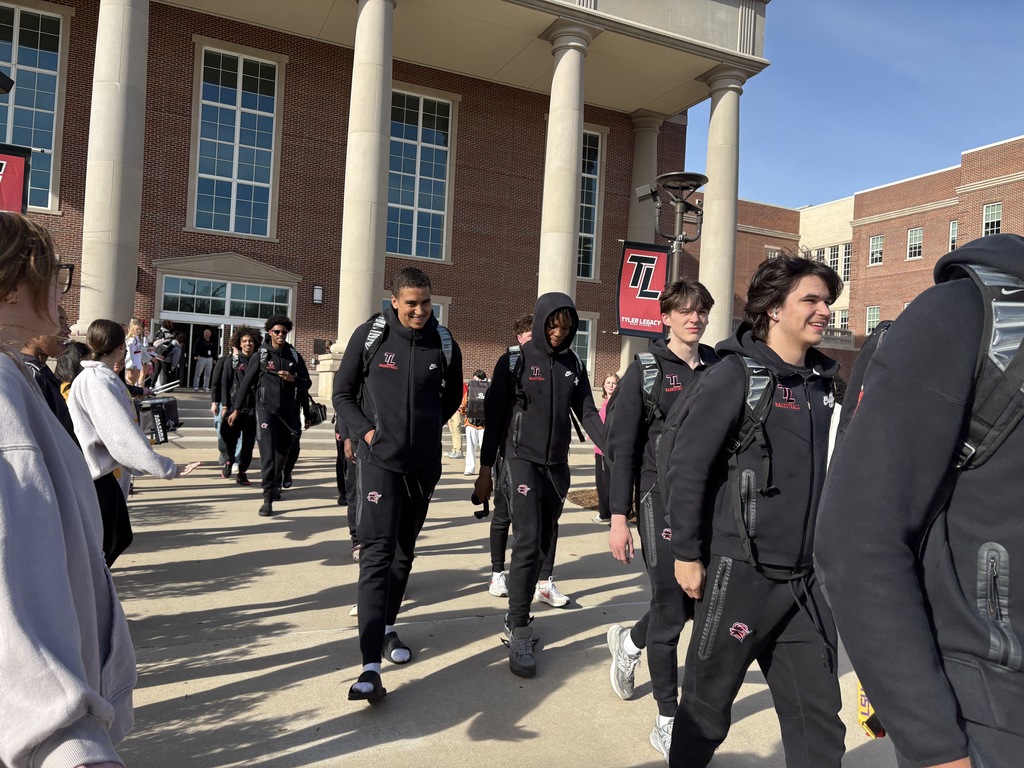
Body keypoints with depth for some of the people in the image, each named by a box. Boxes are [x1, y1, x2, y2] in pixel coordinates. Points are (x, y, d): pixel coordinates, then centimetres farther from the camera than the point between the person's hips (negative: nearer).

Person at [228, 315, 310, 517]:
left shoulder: (294, 356, 7)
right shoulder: (260, 355, 1)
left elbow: (307, 384, 9)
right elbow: (246, 383, 4)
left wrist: (293, 378, -12)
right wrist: (236, 409, 3)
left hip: (288, 412, 3)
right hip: (266, 409, -3)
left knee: (282, 453, 12)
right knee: (268, 454, -12)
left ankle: (275, 486, 34)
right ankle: (268, 499, -12)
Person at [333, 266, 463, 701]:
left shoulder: (444, 344, 1)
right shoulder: (369, 336, -4)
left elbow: (452, 396, 17)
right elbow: (342, 393, 4)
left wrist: (428, 426, 6)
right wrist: (366, 430, -9)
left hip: (423, 464, 4)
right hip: (379, 460, -3)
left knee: (404, 553, 16)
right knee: (377, 554, -11)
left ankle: (388, 627, 37)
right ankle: (371, 667, -11)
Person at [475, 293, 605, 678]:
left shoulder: (574, 365, 8)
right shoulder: (514, 361, -4)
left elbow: (588, 413, 9)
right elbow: (494, 416, -3)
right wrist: (485, 470, -4)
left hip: (557, 466, 5)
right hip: (522, 460, -4)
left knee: (542, 544, 8)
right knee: (528, 541, -14)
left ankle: (517, 618, 24)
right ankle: (519, 635, -7)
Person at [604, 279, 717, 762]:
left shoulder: (719, 368, 7)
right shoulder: (645, 369, -4)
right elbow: (621, 446, -6)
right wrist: (618, 518, -11)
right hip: (662, 496, -4)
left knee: (697, 596, 12)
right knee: (670, 607, 0)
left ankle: (629, 642, 42)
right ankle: (668, 718, 18)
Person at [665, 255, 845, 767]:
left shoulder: (820, 381, 10)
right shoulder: (736, 375, -11)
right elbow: (687, 465, -13)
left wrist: (823, 549, 18)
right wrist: (687, 554, -12)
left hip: (806, 579, 6)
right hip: (741, 572, -6)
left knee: (818, 717, 11)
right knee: (708, 704, 11)